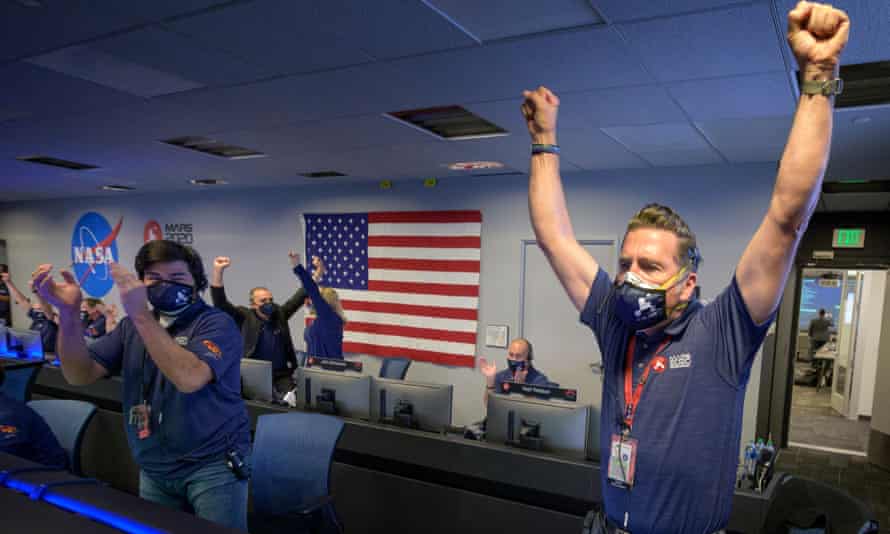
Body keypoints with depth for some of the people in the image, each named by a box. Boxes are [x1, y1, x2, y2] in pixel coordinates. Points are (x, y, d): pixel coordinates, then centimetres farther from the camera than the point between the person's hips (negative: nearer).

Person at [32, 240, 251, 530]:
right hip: (153, 470, 6)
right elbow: (80, 375, -1)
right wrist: (68, 312, -15)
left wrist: (141, 314, -30)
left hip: (212, 465, -5)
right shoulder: (132, 326, 9)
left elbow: (189, 378, -29)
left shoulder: (216, 323, -12)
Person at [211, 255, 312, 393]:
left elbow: (299, 298, 9)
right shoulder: (245, 317, -2)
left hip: (281, 374, 3)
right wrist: (218, 272, -22)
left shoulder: (279, 314, 8)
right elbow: (220, 303, -12)